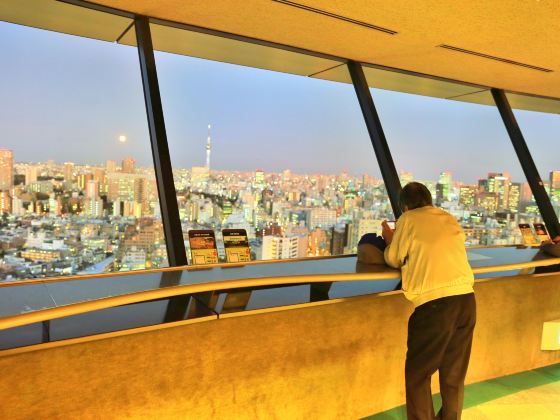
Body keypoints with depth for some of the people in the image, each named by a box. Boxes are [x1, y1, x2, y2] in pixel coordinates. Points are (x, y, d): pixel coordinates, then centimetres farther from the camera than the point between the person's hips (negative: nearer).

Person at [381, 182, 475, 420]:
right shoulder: (450, 220, 19)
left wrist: (389, 239, 29)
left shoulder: (408, 220, 4)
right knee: (454, 373, 19)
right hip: (466, 298, 6)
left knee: (417, 373, 8)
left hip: (434, 303, -6)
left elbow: (393, 260, 11)